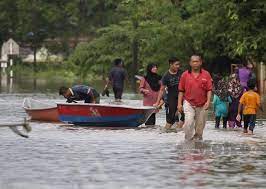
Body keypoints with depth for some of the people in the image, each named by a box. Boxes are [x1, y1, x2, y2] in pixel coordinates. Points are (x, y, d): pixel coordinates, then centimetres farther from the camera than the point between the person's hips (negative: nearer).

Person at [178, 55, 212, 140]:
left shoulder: (206, 75, 3)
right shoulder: (185, 75, 4)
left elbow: (209, 90, 1)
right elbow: (181, 90, 7)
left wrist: (208, 101, -11)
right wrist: (179, 104, 2)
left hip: (202, 105, 1)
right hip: (189, 103, -1)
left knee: (200, 125, 7)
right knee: (188, 122, -17)